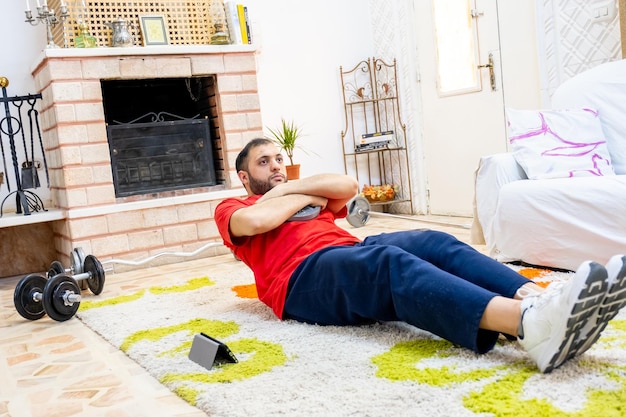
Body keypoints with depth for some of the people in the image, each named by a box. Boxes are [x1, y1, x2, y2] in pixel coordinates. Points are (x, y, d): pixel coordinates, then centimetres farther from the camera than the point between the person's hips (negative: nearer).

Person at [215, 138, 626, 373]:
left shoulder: (304, 194, 39)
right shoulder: (232, 209, 24)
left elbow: (348, 185, 15)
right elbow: (256, 220, -5)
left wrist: (288, 188, 14)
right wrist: (305, 195, 11)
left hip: (352, 252, 7)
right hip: (304, 276, -6)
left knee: (434, 243, -22)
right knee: (390, 261, -35)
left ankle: (539, 300, -45)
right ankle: (528, 323, -59)